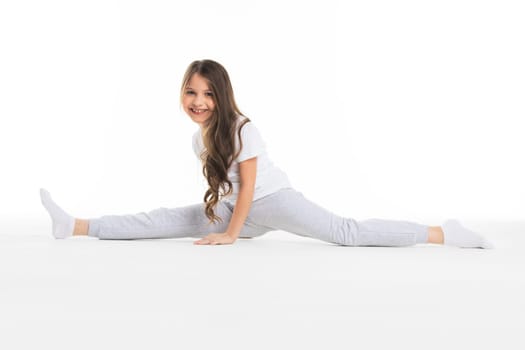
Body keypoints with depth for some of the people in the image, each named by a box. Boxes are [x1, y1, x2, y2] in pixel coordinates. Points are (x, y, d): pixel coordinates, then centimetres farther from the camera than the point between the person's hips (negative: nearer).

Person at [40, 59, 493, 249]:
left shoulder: (241, 127, -17)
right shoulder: (199, 137, 7)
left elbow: (249, 184, -16)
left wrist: (230, 234, -14)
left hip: (273, 199, -7)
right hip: (236, 211, 7)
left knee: (347, 232, -21)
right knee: (162, 220, 0)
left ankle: (443, 233, -22)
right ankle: (75, 226, 3)